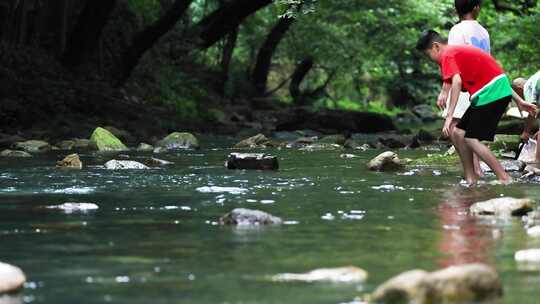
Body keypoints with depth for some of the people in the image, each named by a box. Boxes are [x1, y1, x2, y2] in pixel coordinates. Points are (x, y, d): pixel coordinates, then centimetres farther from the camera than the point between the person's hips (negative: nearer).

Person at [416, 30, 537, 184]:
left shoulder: (447, 55, -5)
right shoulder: (461, 52, 24)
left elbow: (457, 81, -24)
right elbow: (493, 73, 24)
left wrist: (449, 117, -28)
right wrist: (519, 101, 23)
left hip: (491, 93, -10)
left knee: (471, 139, -7)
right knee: (458, 133, 10)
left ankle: (504, 178, -5)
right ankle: (471, 179, 11)